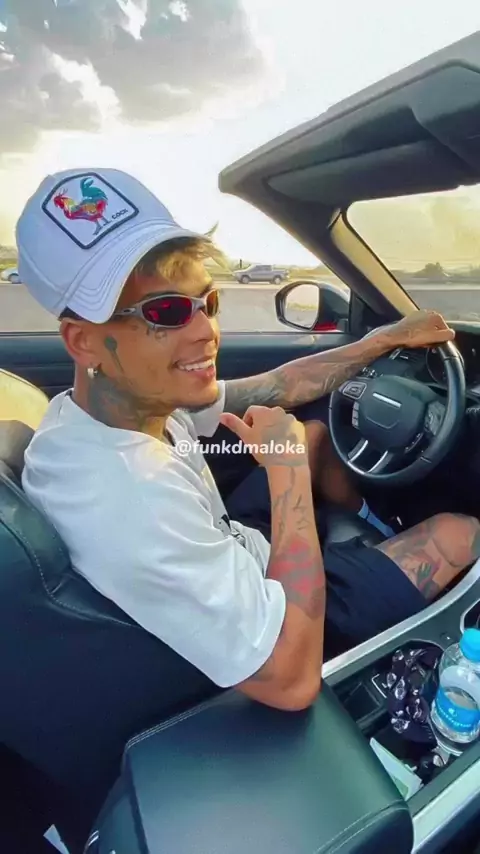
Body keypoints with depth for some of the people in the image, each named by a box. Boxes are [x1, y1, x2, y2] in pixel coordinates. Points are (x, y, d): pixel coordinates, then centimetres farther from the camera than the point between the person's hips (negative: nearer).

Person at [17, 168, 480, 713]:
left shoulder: (138, 397, -15)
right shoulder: (132, 501, -43)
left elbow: (272, 389, -4)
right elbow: (291, 680, -37)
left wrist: (388, 338, 1)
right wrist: (288, 465, -36)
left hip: (238, 565, 7)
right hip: (286, 642, -6)